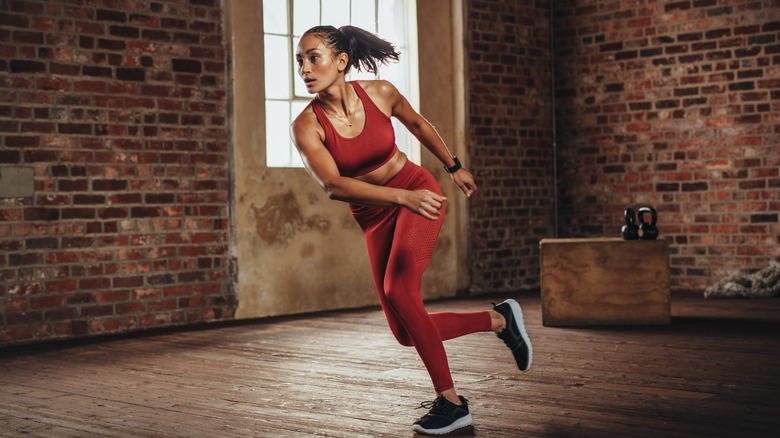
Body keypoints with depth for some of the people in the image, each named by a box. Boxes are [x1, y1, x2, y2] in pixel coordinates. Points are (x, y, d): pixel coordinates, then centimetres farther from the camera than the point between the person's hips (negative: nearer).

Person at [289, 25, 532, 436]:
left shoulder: (380, 93, -14)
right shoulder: (305, 127, -18)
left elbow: (417, 124, 8)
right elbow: (333, 186, -32)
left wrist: (454, 167, 18)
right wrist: (404, 196, -42)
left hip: (419, 192, -3)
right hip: (374, 216, 3)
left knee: (398, 289, -27)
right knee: (407, 335, 1)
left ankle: (450, 401, -14)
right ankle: (498, 320, 22)